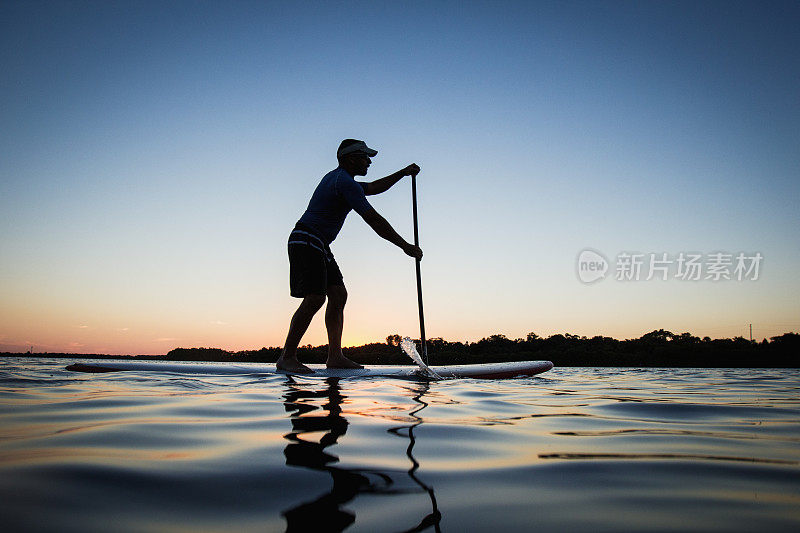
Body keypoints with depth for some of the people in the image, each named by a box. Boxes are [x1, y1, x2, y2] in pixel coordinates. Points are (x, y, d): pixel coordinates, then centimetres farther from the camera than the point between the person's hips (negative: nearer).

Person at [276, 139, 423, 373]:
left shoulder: (338, 178, 21)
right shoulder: (345, 182, -13)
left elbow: (373, 188, 37)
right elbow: (374, 221, -16)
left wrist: (402, 173, 30)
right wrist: (406, 247, -12)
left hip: (318, 246, 11)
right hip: (307, 242, -11)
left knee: (338, 295, 4)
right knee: (315, 299, -17)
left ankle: (335, 356, 3)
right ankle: (287, 357, -11)